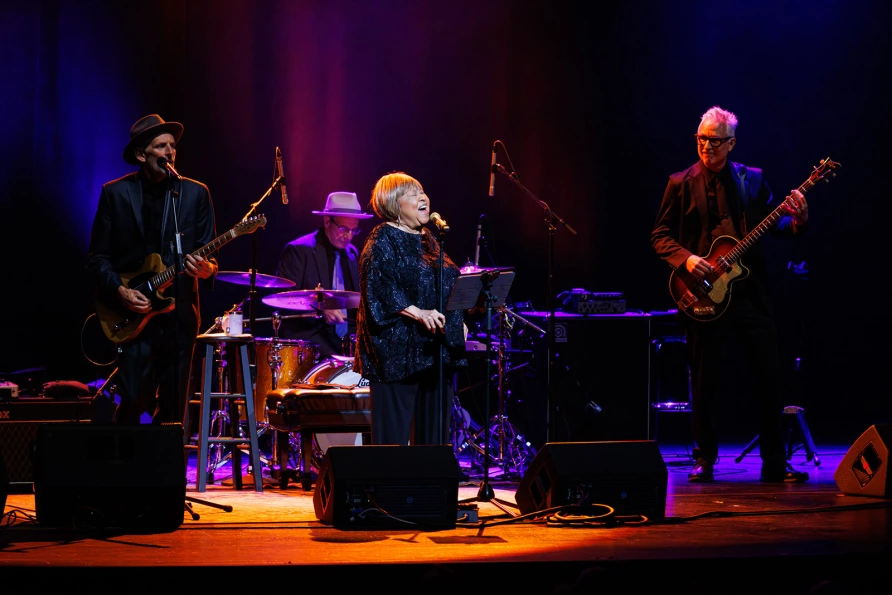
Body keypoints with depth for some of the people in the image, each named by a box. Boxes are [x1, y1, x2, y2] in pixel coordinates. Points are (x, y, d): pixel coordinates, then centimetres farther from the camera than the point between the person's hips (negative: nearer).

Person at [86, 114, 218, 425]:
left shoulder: (196, 194, 7)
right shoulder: (115, 193, 3)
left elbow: (208, 254, 7)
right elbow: (97, 258, 4)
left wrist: (206, 268, -15)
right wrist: (120, 291, -11)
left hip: (180, 314, 2)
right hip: (132, 316, -2)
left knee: (173, 409, 3)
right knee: (134, 401, -10)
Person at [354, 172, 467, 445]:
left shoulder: (427, 240, 18)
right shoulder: (382, 240, -7)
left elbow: (447, 287, 26)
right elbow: (380, 288, -18)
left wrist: (458, 322, 15)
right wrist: (417, 313, -26)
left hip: (435, 350, 8)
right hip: (398, 347, -8)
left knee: (433, 431, 8)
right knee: (394, 432, -6)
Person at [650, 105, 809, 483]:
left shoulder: (753, 179, 10)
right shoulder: (681, 184, 5)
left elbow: (772, 226, 10)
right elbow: (660, 236, 5)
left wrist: (796, 221, -11)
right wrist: (685, 258, -12)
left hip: (749, 292, 2)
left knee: (768, 374, 0)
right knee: (706, 380, 2)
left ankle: (774, 463, 8)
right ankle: (704, 461, 13)